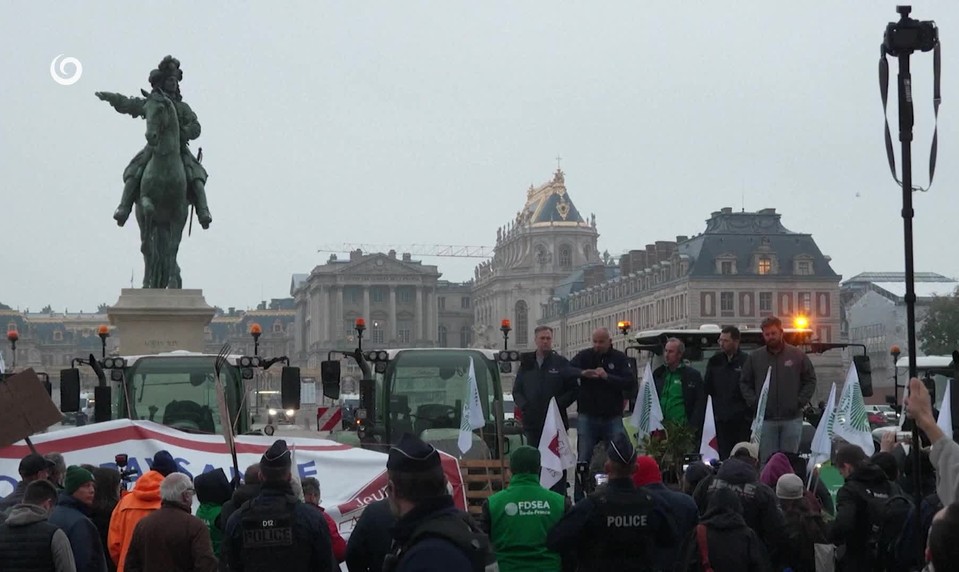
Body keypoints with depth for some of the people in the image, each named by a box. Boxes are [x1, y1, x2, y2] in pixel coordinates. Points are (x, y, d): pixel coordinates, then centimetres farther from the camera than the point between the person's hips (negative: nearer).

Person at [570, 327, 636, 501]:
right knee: (583, 460, 1)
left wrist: (607, 377, -21)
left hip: (612, 417, 0)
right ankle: (579, 498, 7)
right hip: (587, 416, 0)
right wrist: (582, 373, -31)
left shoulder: (619, 359, 3)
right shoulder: (584, 356, 3)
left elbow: (630, 383, -9)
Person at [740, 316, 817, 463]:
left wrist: (800, 401, -3)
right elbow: (744, 383, 11)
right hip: (765, 419, 1)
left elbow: (810, 380, 8)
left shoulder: (798, 355, 4)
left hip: (792, 419, 0)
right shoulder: (754, 357, 6)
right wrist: (754, 402, -3)